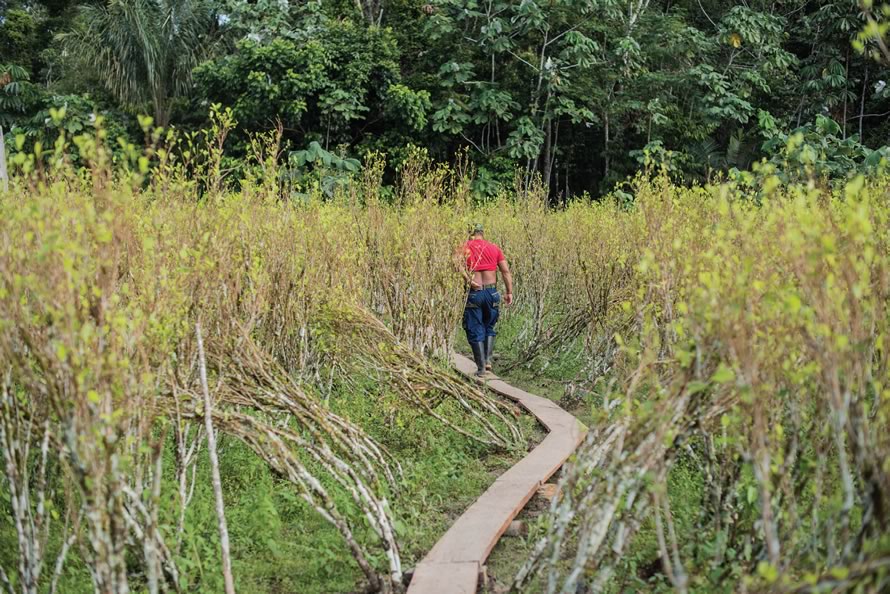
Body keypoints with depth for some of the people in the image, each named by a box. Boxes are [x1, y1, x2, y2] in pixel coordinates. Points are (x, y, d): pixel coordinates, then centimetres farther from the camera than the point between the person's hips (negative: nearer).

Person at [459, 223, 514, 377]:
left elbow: (459, 265, -20)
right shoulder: (494, 248, 8)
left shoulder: (465, 247, 1)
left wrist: (468, 281, -20)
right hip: (492, 292, 3)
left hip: (473, 293, -3)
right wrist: (509, 292, 3)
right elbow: (506, 271, 2)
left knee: (475, 331, 6)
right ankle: (487, 360, 11)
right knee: (489, 327, 22)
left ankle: (481, 368, 5)